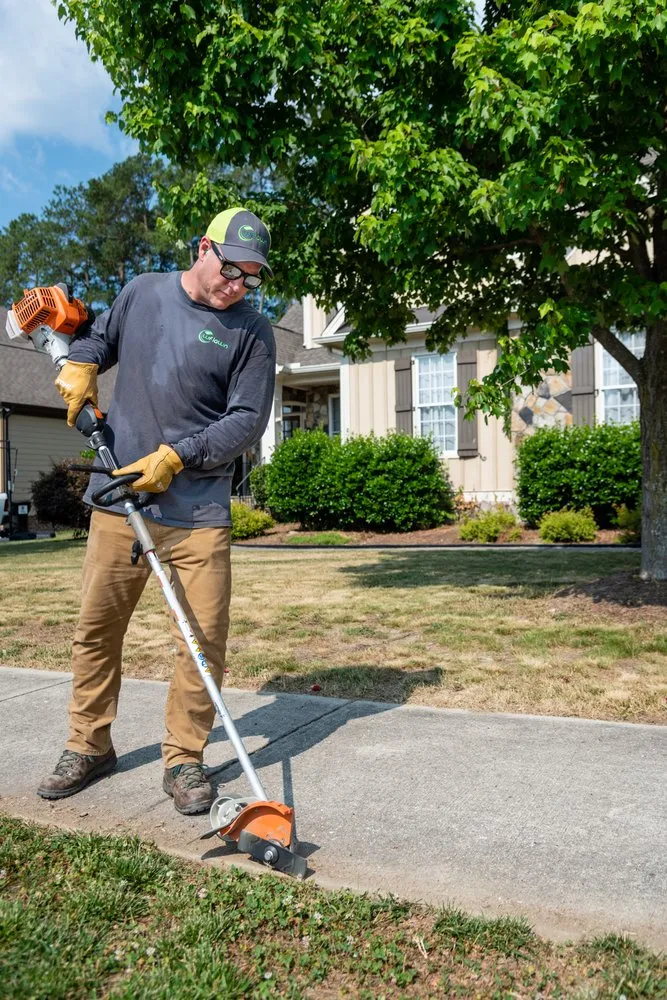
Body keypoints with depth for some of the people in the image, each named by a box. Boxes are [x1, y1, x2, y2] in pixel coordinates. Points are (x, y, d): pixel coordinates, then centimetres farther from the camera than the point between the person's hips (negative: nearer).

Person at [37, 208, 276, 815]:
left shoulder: (252, 331, -1)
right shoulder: (143, 292, 10)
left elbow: (248, 421, -6)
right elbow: (98, 338, 28)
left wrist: (174, 458, -15)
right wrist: (80, 365, 5)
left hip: (200, 511, -2)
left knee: (204, 639, -2)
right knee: (96, 628, 10)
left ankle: (184, 760, 16)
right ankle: (89, 747, 29)